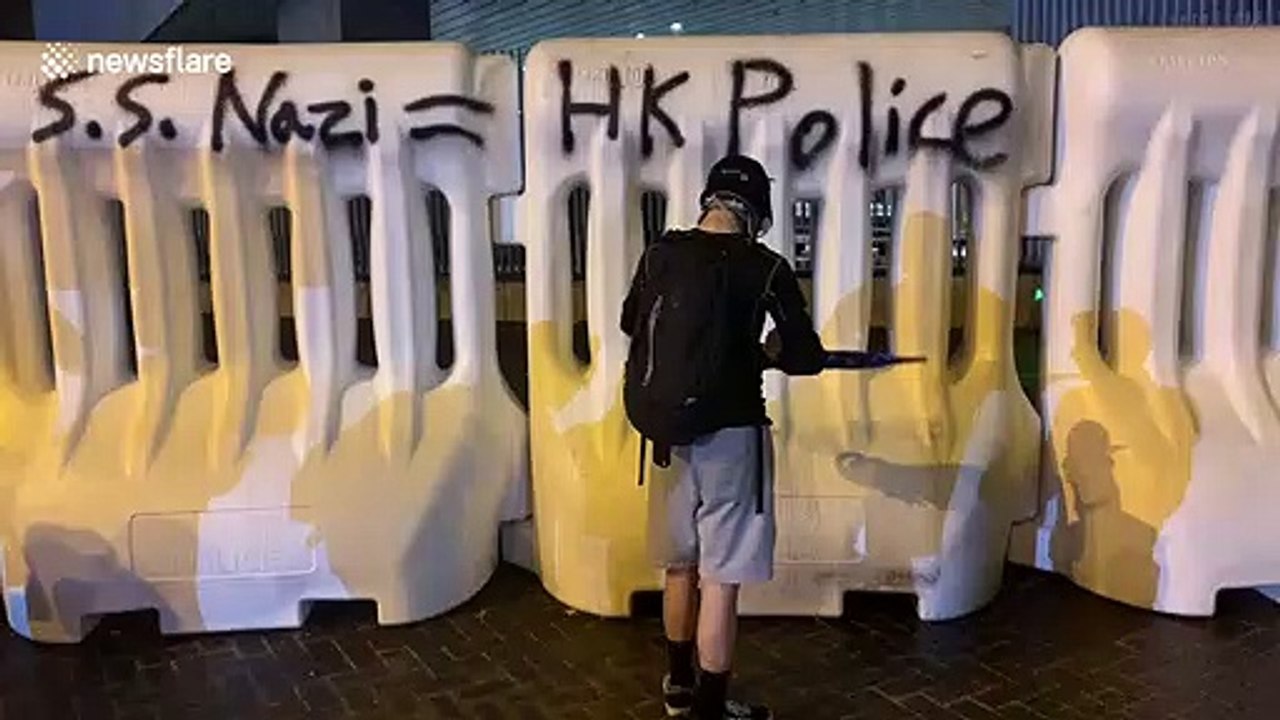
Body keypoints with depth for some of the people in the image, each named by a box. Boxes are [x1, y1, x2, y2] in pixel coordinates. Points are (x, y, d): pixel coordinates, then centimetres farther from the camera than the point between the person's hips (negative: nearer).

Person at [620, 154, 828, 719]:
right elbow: (808, 357, -4)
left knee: (679, 563, 20)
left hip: (667, 429, 5)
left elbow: (631, 323, 18)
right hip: (729, 433, -5)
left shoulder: (659, 254, 1)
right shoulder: (765, 269, -9)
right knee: (720, 575, 4)